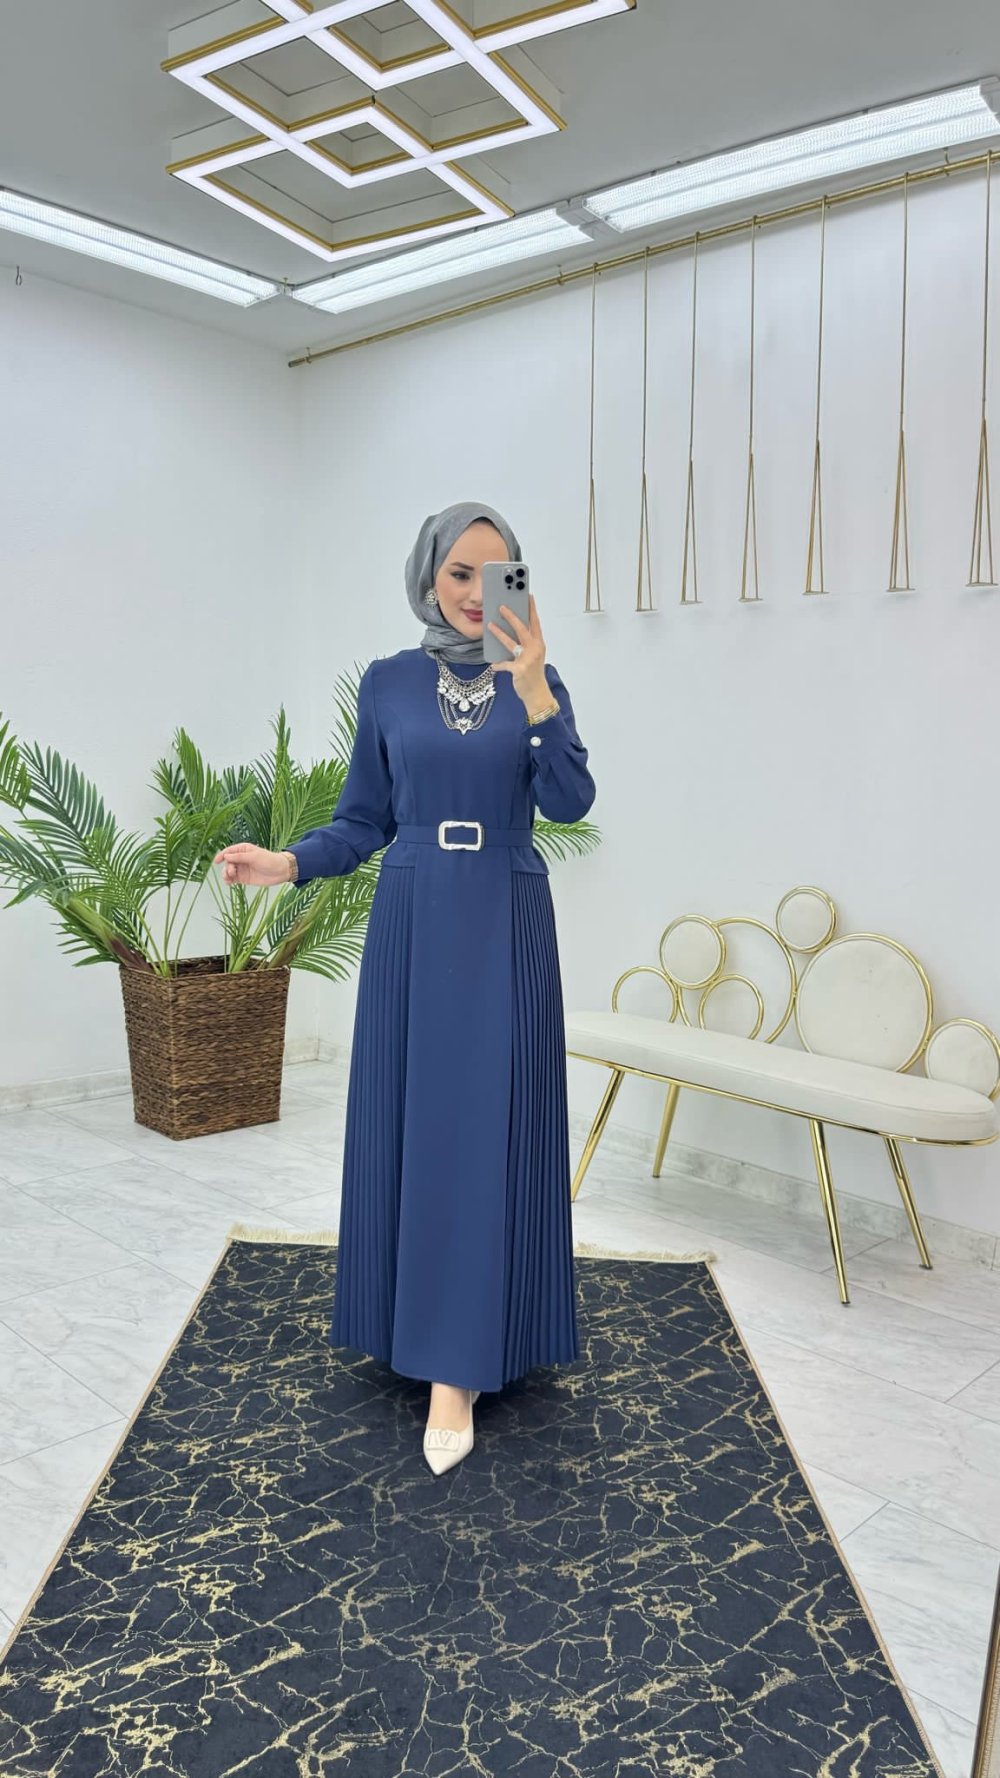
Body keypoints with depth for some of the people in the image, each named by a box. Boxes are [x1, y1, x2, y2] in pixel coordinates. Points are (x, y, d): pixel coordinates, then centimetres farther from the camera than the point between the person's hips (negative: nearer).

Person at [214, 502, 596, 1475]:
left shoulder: (535, 680, 2)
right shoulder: (387, 682, 5)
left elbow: (570, 801, -11)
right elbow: (365, 818, 6)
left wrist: (531, 688, -22)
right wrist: (288, 860, -11)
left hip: (506, 926, -1)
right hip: (412, 923, 2)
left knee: (487, 1125, -4)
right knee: (409, 1119, 6)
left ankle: (458, 1367, 1)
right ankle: (417, 1315, 26)